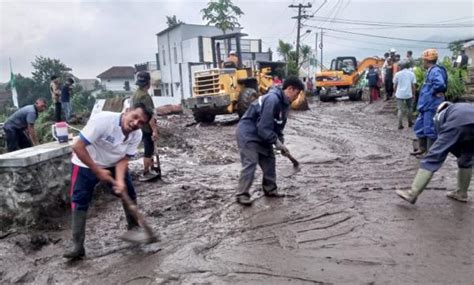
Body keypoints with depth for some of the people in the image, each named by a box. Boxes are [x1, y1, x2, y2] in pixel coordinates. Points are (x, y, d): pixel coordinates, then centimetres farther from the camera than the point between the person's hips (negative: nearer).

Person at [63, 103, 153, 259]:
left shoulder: (137, 135, -18)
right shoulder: (103, 119, -36)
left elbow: (123, 159, -15)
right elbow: (77, 147, -32)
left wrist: (120, 180, -33)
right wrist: (97, 171, -29)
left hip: (114, 165, 5)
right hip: (86, 165, -5)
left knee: (129, 193, 5)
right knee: (79, 202, -8)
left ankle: (134, 228, 26)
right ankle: (78, 246, 1)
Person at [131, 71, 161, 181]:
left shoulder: (135, 94, 9)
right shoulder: (145, 96, -22)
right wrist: (154, 130, -24)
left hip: (140, 127, 9)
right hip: (147, 128, -9)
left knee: (149, 149, 20)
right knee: (149, 151, 1)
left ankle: (151, 169, 32)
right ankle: (145, 174, 9)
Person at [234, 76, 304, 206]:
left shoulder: (284, 103, 5)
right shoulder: (272, 100, -26)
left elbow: (278, 126, 13)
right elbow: (264, 127, -27)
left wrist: (281, 142, 1)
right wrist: (276, 142, -18)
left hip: (261, 135, 10)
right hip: (247, 134, -10)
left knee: (269, 160, 11)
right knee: (250, 163, -12)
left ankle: (270, 189, 23)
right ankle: (241, 194, -2)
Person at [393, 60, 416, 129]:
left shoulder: (397, 74, -1)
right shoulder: (411, 74, -1)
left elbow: (395, 85, 2)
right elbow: (413, 85, -2)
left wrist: (395, 92, 16)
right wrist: (413, 93, 8)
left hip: (399, 94, -1)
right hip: (409, 94, 1)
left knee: (400, 109, 2)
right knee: (409, 108, 18)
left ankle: (400, 125, -2)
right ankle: (410, 122, 28)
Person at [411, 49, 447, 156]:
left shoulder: (435, 71, -18)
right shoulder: (430, 71, 13)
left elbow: (440, 84, -34)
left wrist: (433, 92, -20)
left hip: (431, 106, -10)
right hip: (426, 106, 10)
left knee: (430, 130, -2)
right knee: (419, 127, 18)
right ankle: (422, 148, 31)